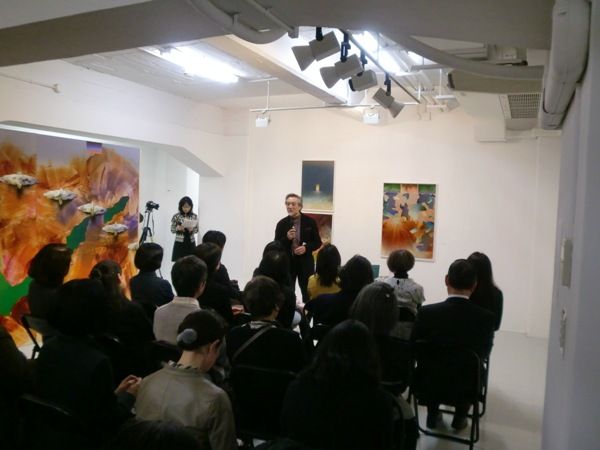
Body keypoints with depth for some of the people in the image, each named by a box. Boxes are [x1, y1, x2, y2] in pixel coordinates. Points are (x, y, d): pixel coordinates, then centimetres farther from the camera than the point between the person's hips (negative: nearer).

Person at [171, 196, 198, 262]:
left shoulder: (194, 217, 2)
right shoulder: (176, 216, -3)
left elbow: (197, 229, 6)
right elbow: (172, 229, 0)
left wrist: (192, 229, -15)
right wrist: (178, 228, -20)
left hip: (190, 242, 2)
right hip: (179, 243, -2)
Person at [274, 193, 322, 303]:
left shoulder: (310, 222, -2)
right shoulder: (281, 224, -1)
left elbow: (318, 242, 2)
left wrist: (306, 248, -16)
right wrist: (287, 238, -18)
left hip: (305, 262, 0)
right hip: (287, 262, 1)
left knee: (308, 294, 7)